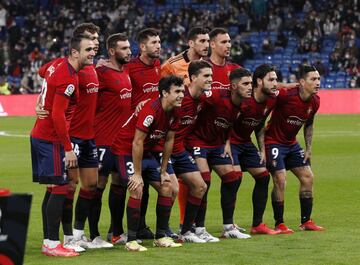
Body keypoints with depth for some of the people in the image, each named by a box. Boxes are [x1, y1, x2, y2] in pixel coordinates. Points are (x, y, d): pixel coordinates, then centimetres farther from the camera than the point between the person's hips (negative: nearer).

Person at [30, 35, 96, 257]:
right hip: (51, 139, -10)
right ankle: (52, 244, -9)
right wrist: (68, 148, -19)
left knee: (53, 189, 13)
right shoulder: (68, 78, -19)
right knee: (61, 188, -9)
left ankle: (48, 241, 16)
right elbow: (58, 115, -23)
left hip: (41, 136, 10)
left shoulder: (60, 65, 9)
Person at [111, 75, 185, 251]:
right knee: (137, 189, -23)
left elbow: (169, 141, 8)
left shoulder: (173, 113, -3)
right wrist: (137, 174, -22)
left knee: (166, 188, 4)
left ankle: (161, 237, 12)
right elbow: (137, 142, -26)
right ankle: (131, 241, -17)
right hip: (125, 150, -9)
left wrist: (163, 171, 8)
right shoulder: (151, 110, -28)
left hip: (145, 152, 9)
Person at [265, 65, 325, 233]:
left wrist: (308, 148, 10)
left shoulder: (315, 102, -3)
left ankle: (306, 221, 15)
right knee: (280, 180, -15)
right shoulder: (286, 96, -27)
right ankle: (279, 224, -4)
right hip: (274, 142, -8)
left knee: (308, 178, 4)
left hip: (292, 144, 8)